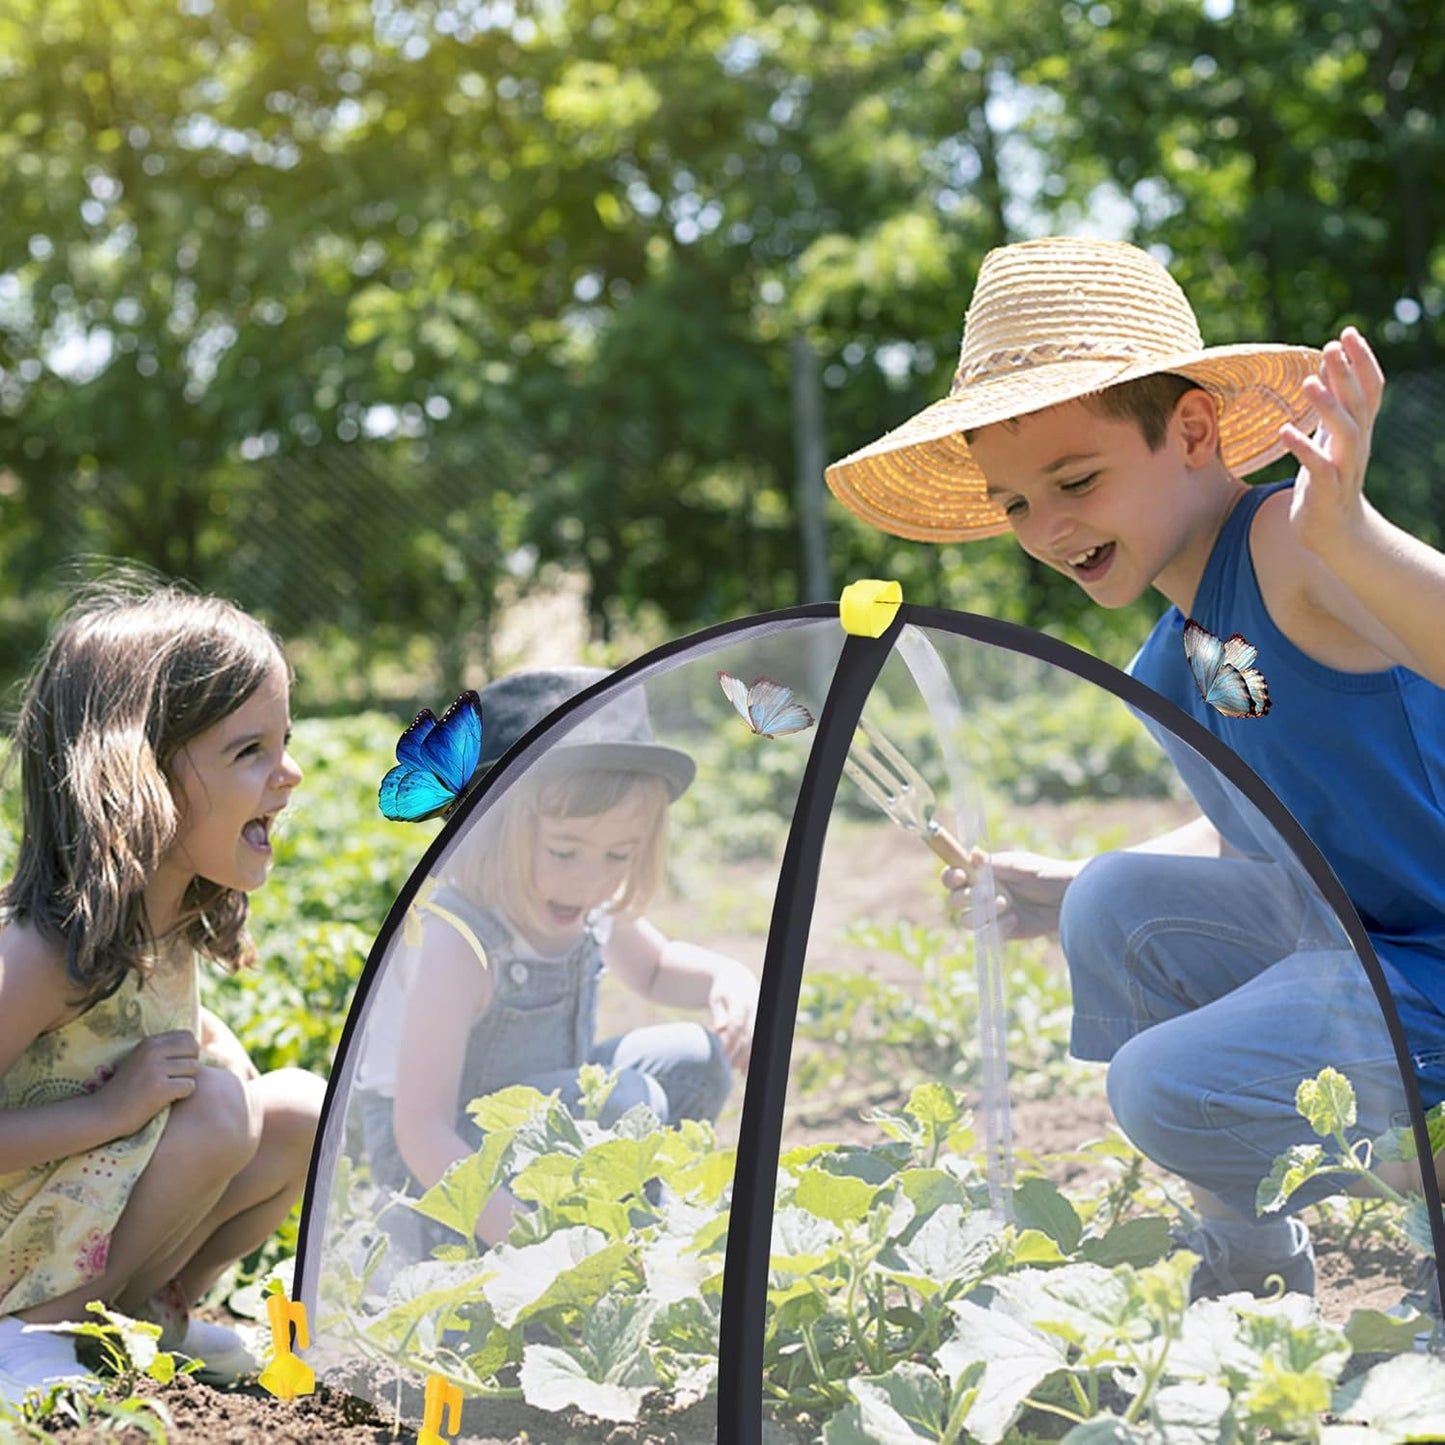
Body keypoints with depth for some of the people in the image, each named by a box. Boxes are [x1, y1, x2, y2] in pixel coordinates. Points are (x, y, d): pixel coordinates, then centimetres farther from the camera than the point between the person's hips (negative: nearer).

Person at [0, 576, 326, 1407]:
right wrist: (109, 1109, -31)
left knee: (303, 1106, -1)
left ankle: (155, 1307, 10)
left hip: (99, 1203, 8)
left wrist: (213, 1043, -2)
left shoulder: (177, 917, -2)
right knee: (217, 1110, -25)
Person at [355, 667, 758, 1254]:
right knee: (622, 1102, -27)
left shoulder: (589, 904, -6)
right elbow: (421, 1131, -33)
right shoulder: (459, 942, -30)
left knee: (696, 1062, -1)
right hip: (434, 1171, -8)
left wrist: (727, 979, -4)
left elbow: (655, 968, 18)